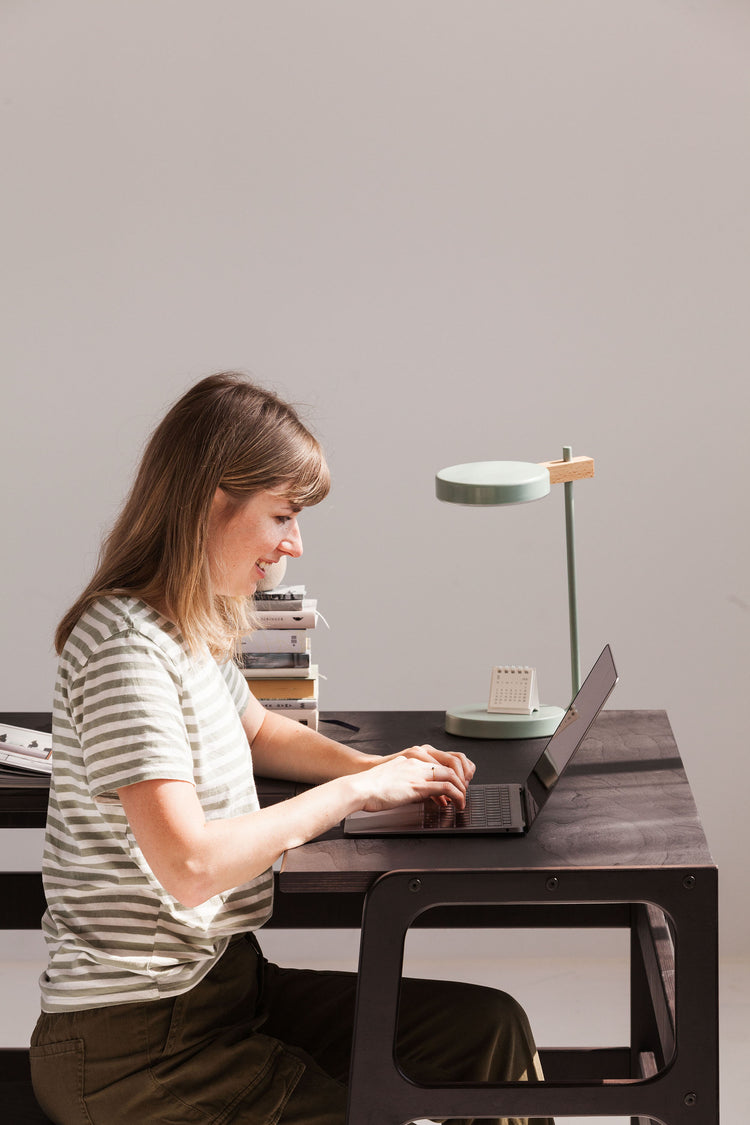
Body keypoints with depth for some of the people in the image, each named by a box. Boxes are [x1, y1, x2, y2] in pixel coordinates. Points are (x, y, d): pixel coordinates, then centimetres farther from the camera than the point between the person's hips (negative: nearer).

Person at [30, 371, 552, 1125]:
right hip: (131, 1046, -9)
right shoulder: (125, 647, -21)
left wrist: (380, 769, 9)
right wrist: (352, 791, -18)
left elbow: (258, 732, 29)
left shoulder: (192, 631, 9)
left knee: (489, 1030, 0)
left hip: (222, 979, 9)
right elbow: (190, 865, -29)